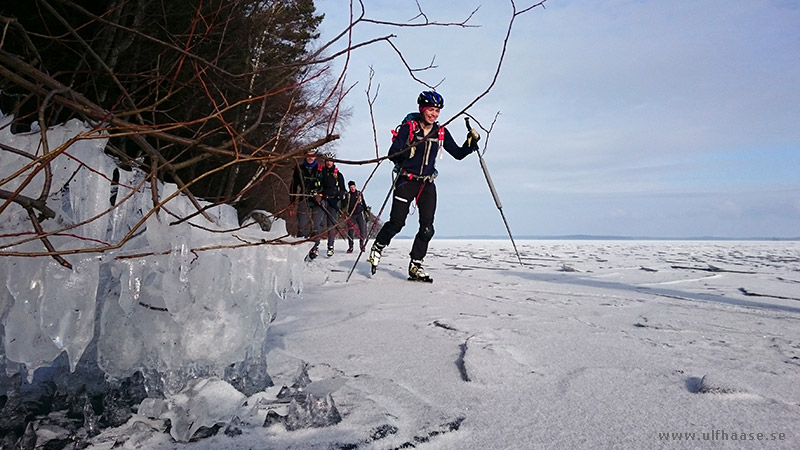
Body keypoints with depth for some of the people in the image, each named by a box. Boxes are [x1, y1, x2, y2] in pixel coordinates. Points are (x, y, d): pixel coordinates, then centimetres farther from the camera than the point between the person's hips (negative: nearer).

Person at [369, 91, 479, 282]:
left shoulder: (441, 133, 6)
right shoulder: (409, 127, -6)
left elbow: (458, 154, 10)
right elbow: (392, 153, -11)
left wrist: (471, 142, -6)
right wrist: (406, 152, -30)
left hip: (427, 184, 4)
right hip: (406, 180, -4)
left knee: (427, 228, -4)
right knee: (397, 223, -8)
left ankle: (415, 266, 6)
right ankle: (378, 247, 22)